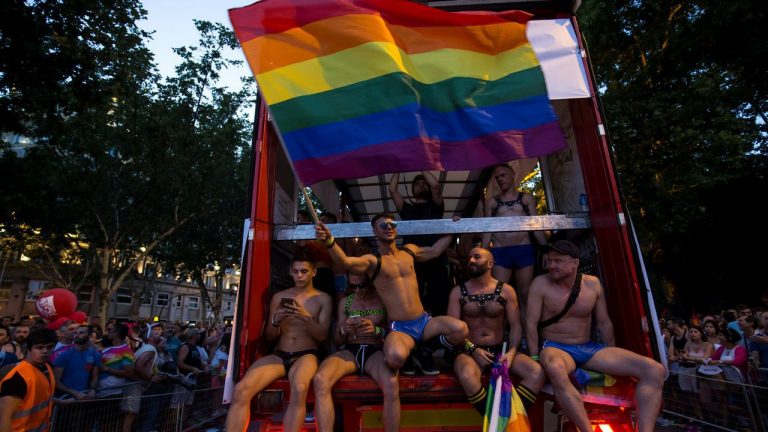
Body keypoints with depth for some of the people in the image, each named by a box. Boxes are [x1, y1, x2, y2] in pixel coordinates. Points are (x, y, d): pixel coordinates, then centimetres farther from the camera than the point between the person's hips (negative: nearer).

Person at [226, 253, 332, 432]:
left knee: (299, 389, -38)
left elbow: (322, 336, -1)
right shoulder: (279, 297, 13)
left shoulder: (323, 299, 6)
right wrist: (275, 321, -10)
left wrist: (306, 317, -18)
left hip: (306, 355, -3)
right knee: (241, 390, -25)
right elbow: (269, 337, 13)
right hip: (279, 355, 3)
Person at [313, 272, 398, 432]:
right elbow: (336, 341, 16)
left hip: (376, 352, -2)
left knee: (391, 384, -38)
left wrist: (376, 330, -17)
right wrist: (343, 331, -9)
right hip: (350, 351, 2)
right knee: (320, 379, -32)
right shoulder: (345, 302, 14)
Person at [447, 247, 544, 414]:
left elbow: (516, 326, 3)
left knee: (537, 372, -25)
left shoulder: (506, 290, 4)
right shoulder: (458, 292, 2)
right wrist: (472, 349, -15)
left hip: (500, 349, 2)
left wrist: (511, 352, -14)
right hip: (470, 351, -1)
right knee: (467, 376, -36)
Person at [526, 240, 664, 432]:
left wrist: (614, 358, 14)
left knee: (654, 370, -13)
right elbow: (531, 324, -9)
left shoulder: (593, 283, 3)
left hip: (588, 347, 5)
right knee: (555, 370, -44)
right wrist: (536, 358, -15)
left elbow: (604, 323, 12)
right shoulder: (541, 284, -8)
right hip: (555, 348, -4)